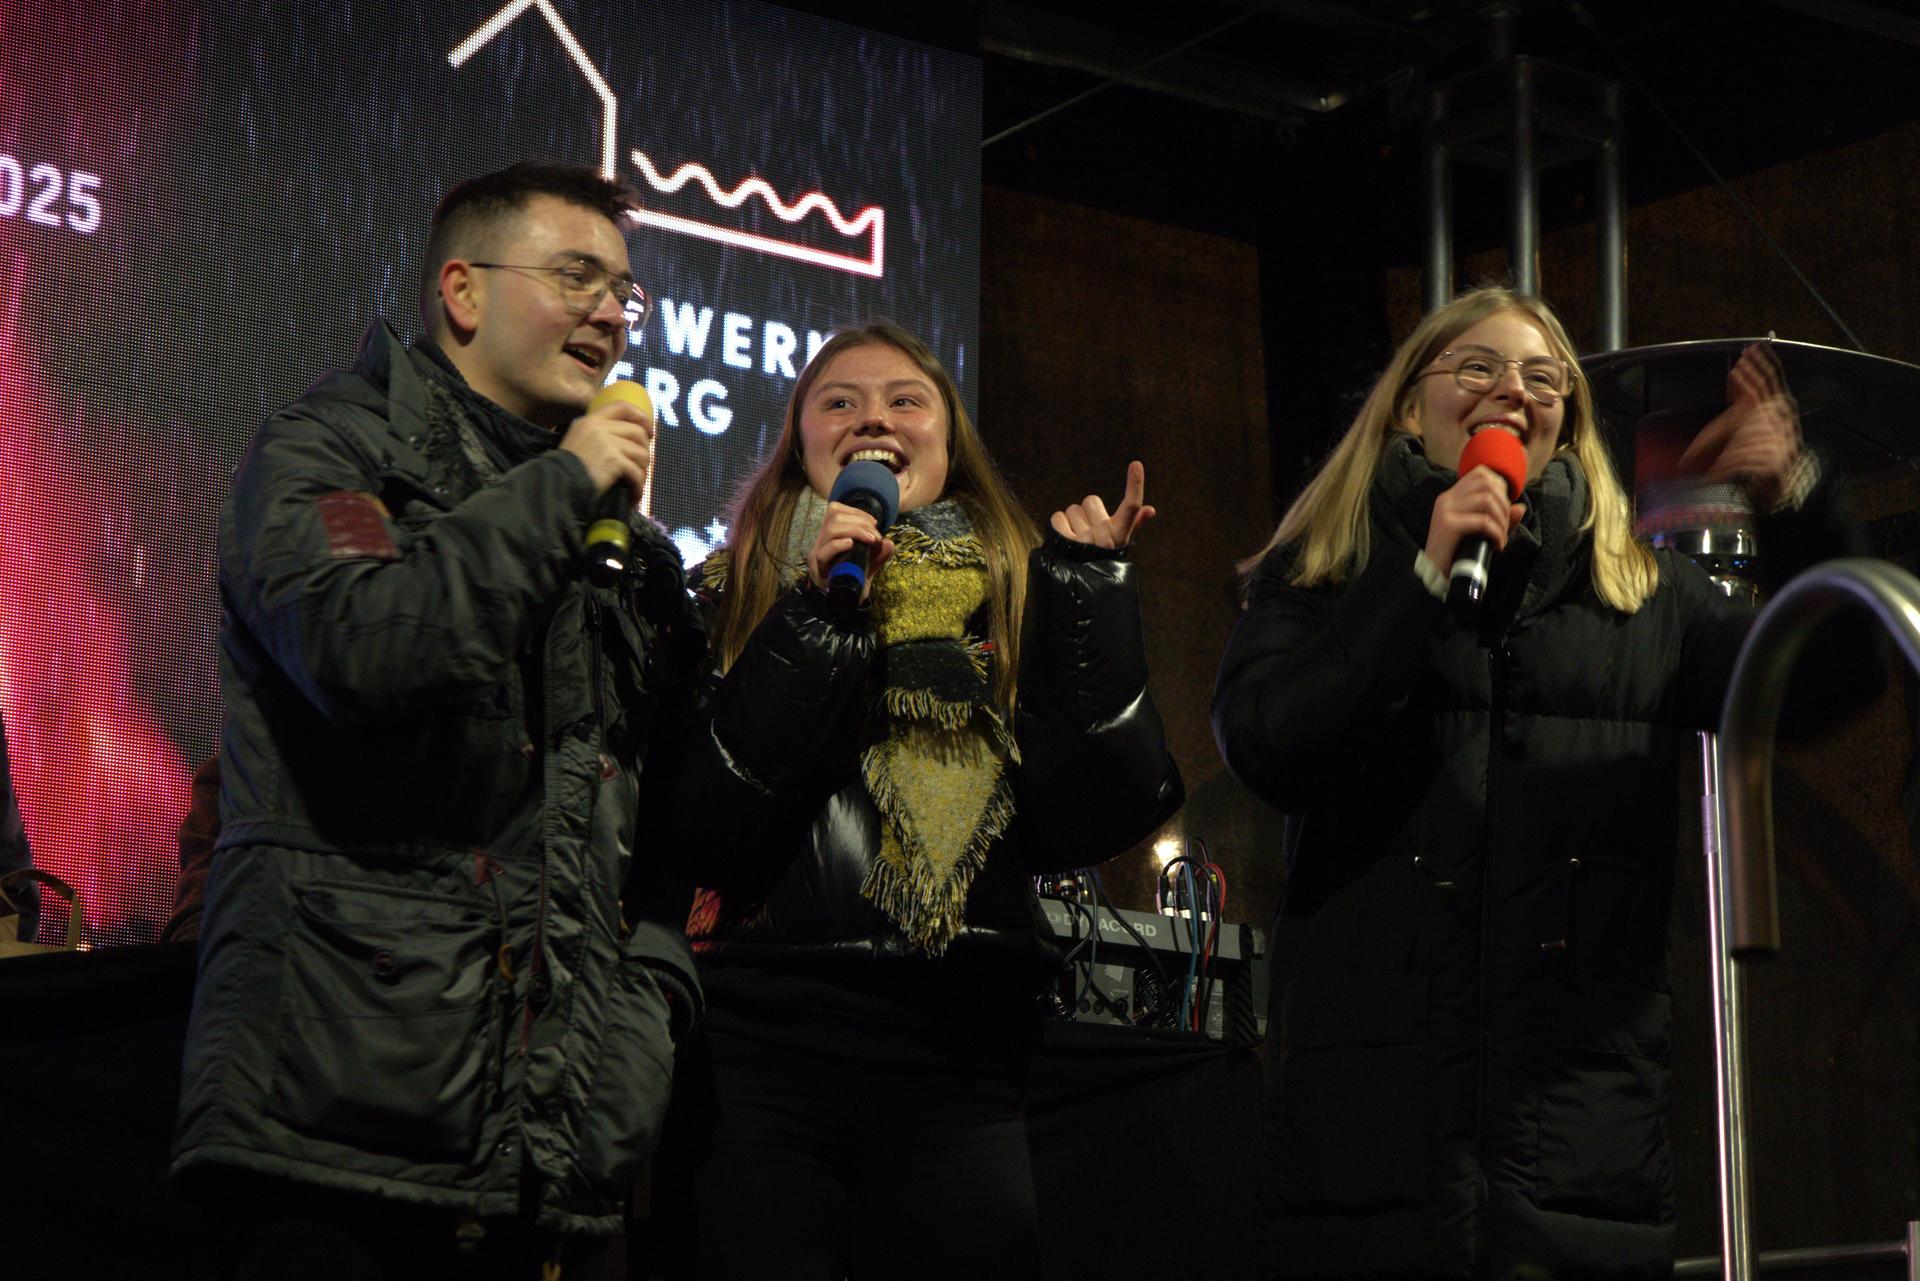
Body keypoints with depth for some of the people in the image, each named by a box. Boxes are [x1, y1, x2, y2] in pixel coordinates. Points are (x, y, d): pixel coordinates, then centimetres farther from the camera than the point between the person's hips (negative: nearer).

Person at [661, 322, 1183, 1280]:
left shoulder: (1017, 599, 10)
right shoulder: (738, 596, 6)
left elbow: (1101, 817, -2)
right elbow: (700, 822, -9)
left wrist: (1090, 603, -6)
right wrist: (821, 618, -13)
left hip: (958, 1060, 2)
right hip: (760, 1051, -2)